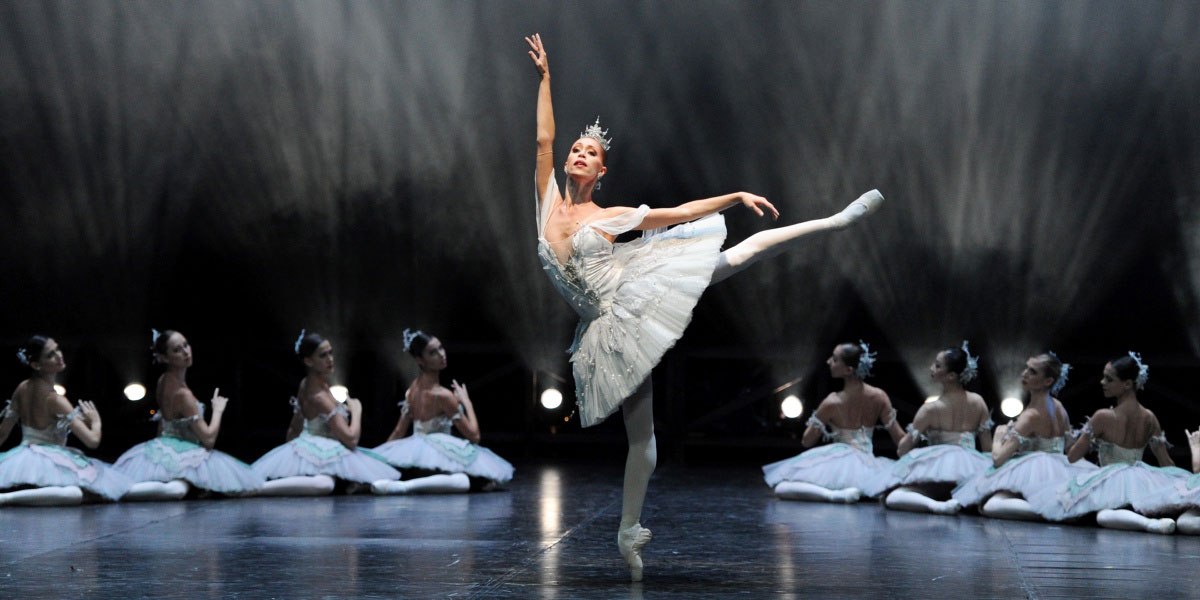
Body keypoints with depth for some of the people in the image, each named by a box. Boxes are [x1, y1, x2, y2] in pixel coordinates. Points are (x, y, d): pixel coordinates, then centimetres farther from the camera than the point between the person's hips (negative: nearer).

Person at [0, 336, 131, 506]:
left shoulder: (21, 389, 5)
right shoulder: (56, 400, -16)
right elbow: (93, 440, -18)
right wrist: (96, 420, 4)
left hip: (21, 459, 8)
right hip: (50, 463, -8)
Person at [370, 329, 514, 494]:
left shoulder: (413, 388, 8)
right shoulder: (444, 395, -15)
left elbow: (398, 433, 14)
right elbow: (473, 435, -9)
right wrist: (466, 402, 4)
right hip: (435, 457, -9)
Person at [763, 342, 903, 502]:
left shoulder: (831, 403, -13)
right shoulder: (879, 397, -6)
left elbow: (807, 442, -1)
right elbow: (900, 438, -3)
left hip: (837, 463, -4)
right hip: (868, 464, 4)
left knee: (780, 488, -3)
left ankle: (834, 494, -26)